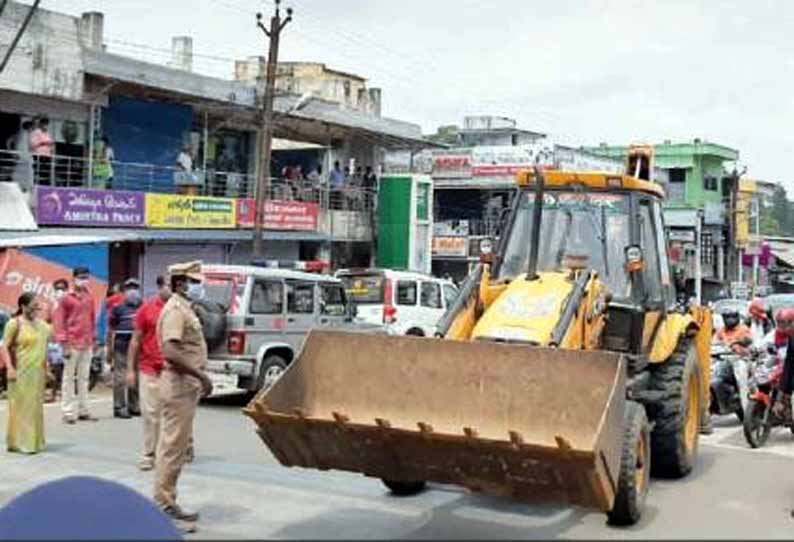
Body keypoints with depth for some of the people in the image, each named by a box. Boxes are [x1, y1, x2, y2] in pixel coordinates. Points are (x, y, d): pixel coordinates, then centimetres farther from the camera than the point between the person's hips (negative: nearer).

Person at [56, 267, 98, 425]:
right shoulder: (67, 299, -4)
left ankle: (83, 410, 17)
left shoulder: (90, 298, 10)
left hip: (87, 344, 5)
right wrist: (64, 344, -10)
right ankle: (68, 412, 4)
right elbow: (61, 322, -5)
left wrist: (94, 339, 12)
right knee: (69, 377, 1)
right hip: (72, 343, -5)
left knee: (84, 377, 10)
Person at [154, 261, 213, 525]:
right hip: (179, 385, -10)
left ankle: (164, 499, 21)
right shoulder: (175, 310, -16)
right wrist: (201, 375, -25)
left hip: (186, 385, 10)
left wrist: (199, 378, 17)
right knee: (174, 445, -5)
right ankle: (165, 502, 2)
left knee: (173, 444, 14)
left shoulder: (184, 308, 15)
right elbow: (170, 352, -27)